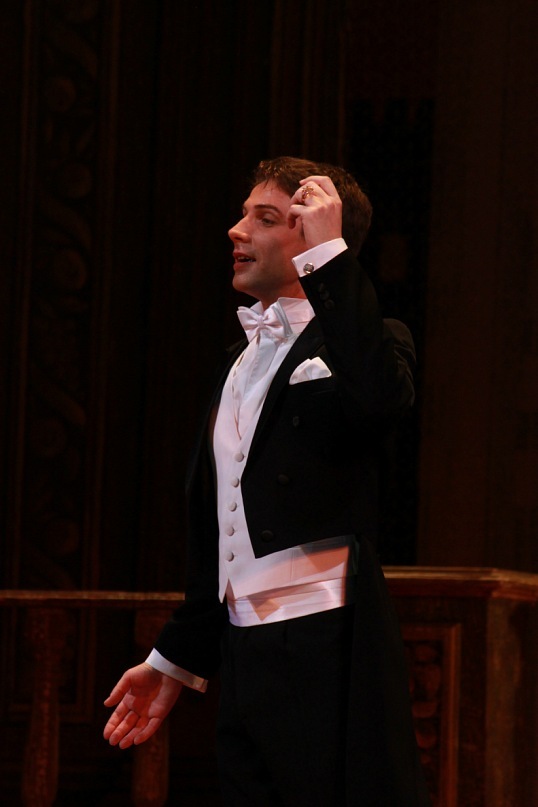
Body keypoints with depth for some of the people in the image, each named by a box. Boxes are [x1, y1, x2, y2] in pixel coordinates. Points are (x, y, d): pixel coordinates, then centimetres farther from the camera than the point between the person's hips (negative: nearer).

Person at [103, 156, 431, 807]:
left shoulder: (359, 343, -3)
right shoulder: (242, 360, 20)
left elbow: (382, 396, -30)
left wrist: (327, 252, -22)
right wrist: (175, 661, 26)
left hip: (327, 655, -8)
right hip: (244, 656, 8)